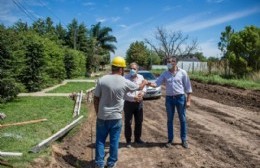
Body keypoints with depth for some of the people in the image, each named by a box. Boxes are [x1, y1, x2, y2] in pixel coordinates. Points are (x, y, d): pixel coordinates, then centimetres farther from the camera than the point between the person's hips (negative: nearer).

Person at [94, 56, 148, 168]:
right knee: (114, 141, 12)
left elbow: (96, 99, -3)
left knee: (100, 140, 13)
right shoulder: (125, 82, -7)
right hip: (116, 117, -1)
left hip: (102, 117, 1)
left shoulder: (102, 80, -7)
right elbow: (139, 87, 12)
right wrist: (144, 82, 35)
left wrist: (98, 113, 10)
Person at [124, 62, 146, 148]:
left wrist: (143, 92, -13)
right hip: (129, 103, -5)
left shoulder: (141, 77, 4)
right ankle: (128, 141, 15)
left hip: (139, 103, 5)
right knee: (128, 123, 2)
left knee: (139, 121, 14)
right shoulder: (126, 78, -13)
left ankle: (137, 138, 32)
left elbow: (144, 87, 9)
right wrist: (134, 97, -25)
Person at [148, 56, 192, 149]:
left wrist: (188, 100, -7)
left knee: (182, 119, 7)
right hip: (169, 98, 3)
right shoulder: (165, 74, 2)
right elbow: (157, 83, -7)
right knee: (170, 120, 10)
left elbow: (188, 87, -3)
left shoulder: (182, 72, -5)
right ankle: (170, 139, 22)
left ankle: (184, 140, 21)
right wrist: (150, 83, -29)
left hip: (180, 97, -2)